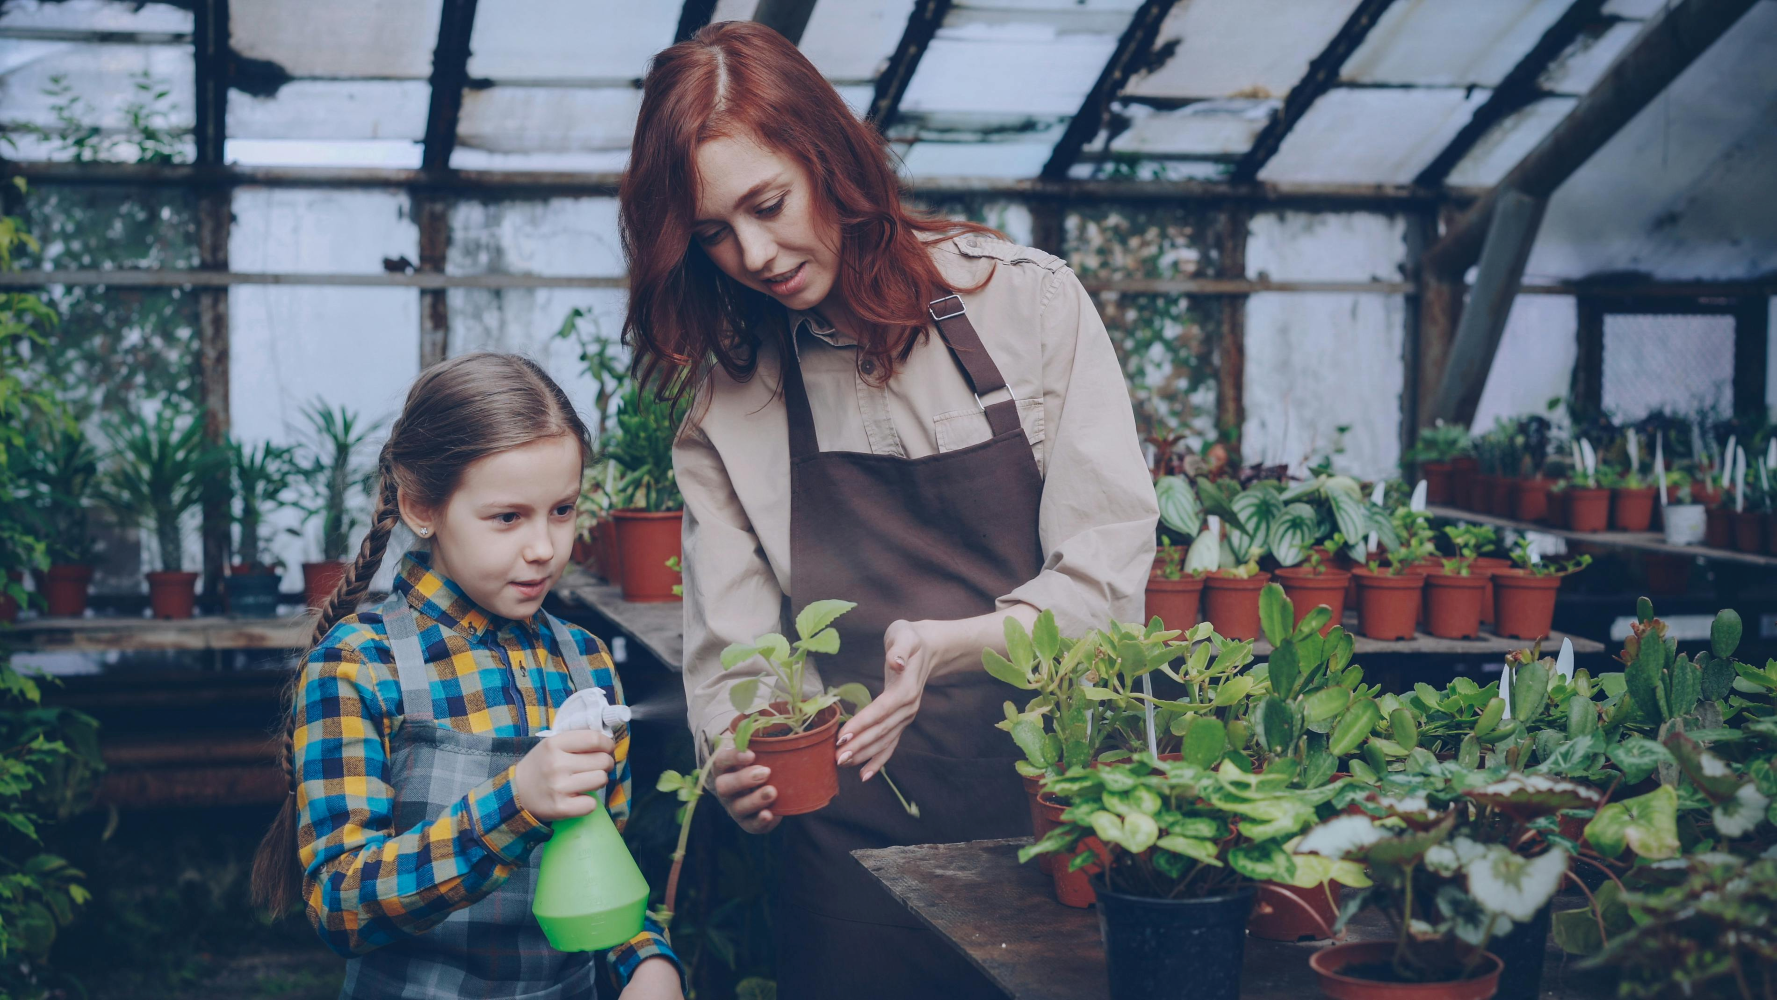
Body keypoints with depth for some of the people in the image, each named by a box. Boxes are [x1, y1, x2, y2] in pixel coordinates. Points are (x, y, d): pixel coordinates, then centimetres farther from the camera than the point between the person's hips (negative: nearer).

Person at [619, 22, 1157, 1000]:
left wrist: (954, 644, -23)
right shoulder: (722, 409, 2)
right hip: (854, 839, 1)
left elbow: (1108, 571, -6)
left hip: (1056, 801, -1)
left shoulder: (1028, 300, -3)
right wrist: (740, 761, -22)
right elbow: (734, 657, 0)